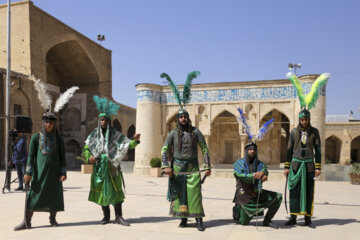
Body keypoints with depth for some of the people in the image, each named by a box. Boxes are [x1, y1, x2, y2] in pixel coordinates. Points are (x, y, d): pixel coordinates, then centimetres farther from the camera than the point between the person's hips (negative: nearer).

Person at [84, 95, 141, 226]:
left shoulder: (115, 134, 0)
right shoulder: (94, 134, 5)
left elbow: (128, 144, -5)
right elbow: (86, 148, 10)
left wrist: (135, 140, -25)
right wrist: (89, 157, -10)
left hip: (112, 166, -1)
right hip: (99, 166, 2)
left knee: (116, 190, -1)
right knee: (101, 190, 6)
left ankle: (119, 216, 7)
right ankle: (106, 216, 21)